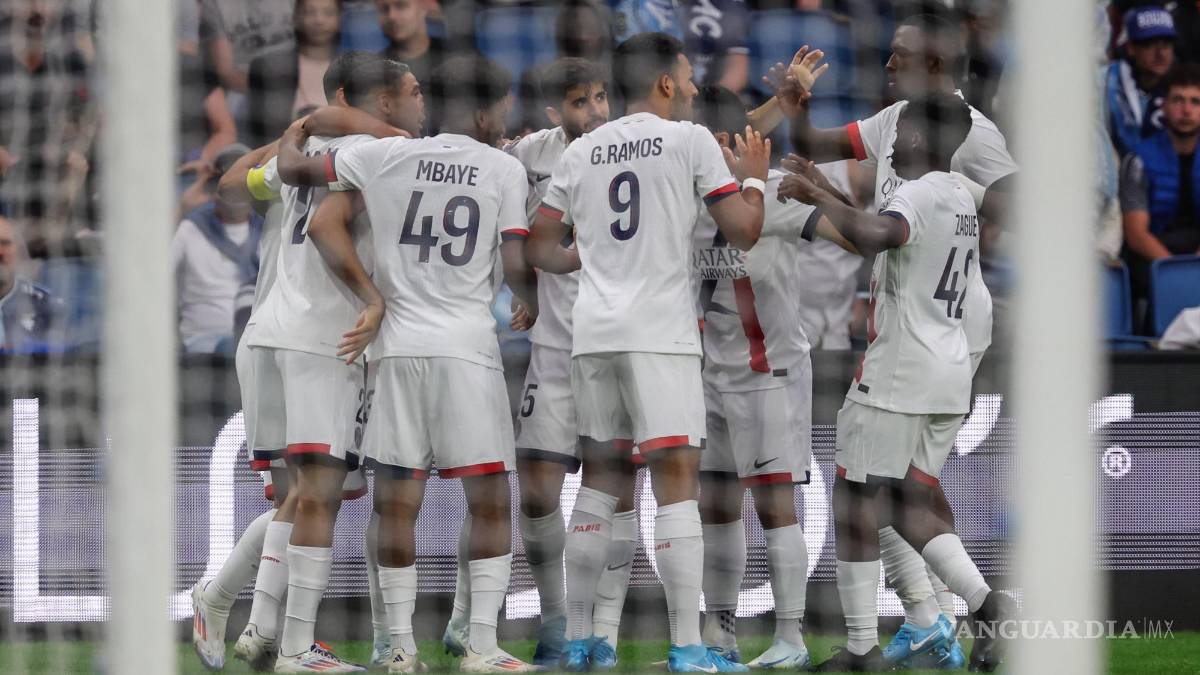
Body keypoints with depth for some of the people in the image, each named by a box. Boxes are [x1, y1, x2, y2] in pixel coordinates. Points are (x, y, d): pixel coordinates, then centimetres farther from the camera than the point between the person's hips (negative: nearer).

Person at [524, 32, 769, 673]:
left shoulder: (581, 151, 12)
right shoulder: (689, 140, -2)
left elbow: (539, 247, 15)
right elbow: (744, 232, -3)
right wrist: (754, 176, 15)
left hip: (593, 332, 5)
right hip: (661, 333, -5)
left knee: (601, 477, 15)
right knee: (677, 479, -6)